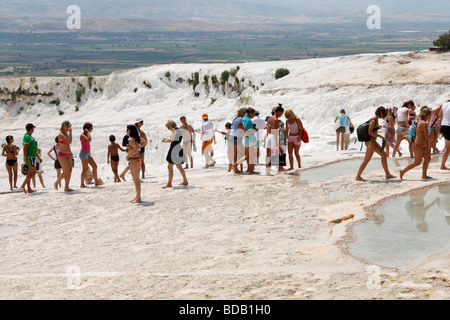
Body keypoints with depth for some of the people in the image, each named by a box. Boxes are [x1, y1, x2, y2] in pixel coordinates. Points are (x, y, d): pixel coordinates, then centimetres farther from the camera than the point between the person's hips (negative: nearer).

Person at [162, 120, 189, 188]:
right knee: (179, 166, 21)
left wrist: (165, 140, 0)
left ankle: (169, 183, -8)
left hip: (174, 150, -10)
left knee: (170, 167, -7)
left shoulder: (174, 130, -13)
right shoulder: (179, 129, 15)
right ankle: (185, 181, 29)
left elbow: (172, 140, -16)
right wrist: (167, 140, 17)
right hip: (179, 149, 10)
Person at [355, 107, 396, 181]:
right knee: (366, 160, -3)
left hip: (373, 142, 10)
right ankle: (358, 176, 6)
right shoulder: (373, 120, -17)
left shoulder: (376, 120, 12)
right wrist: (381, 136, -18)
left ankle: (387, 174, 13)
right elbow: (370, 132, -21)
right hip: (370, 142, -10)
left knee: (384, 155, 10)